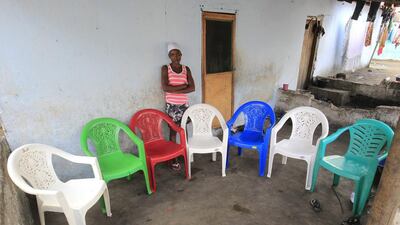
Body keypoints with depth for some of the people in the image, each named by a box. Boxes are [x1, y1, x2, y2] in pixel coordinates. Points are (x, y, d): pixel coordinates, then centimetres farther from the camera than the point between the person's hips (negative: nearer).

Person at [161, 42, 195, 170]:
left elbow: (192, 88, -7)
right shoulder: (165, 68, -7)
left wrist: (175, 90, -17)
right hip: (171, 105, -3)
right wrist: (182, 86, -16)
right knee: (173, 132, 6)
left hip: (184, 105, 3)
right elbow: (165, 88, -19)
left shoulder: (186, 69, 2)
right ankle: (173, 158, 19)